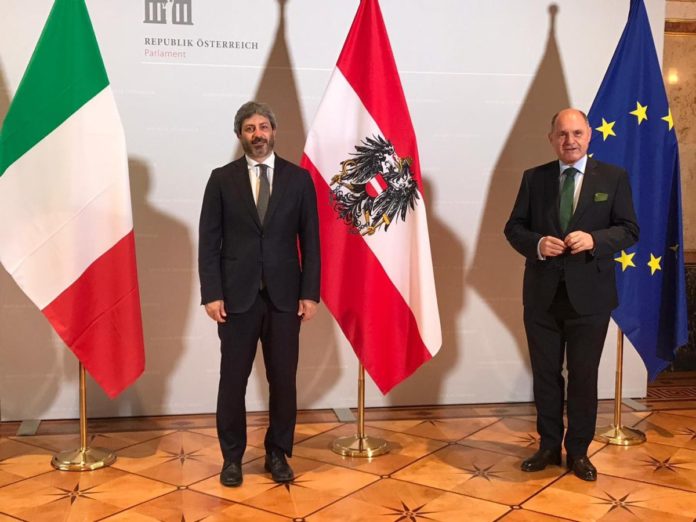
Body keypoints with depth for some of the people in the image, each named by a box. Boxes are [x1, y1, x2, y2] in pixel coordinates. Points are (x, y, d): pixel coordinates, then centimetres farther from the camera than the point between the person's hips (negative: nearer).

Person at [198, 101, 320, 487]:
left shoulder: (299, 178, 5)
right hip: (237, 296, 0)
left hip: (285, 296, 1)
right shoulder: (222, 179, 4)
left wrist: (310, 293, -3)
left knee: (283, 380, 7)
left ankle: (278, 454, 22)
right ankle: (232, 456, 21)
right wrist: (211, 294, -7)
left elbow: (310, 240, 4)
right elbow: (209, 241, 1)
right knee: (233, 379, 6)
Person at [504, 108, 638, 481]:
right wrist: (537, 243, -16)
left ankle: (578, 451, 24)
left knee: (584, 376, 8)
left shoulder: (614, 177, 1)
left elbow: (629, 230, -2)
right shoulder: (534, 178, 5)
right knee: (545, 374, 11)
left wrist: (594, 239, -20)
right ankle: (549, 446, 27)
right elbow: (513, 228, 5)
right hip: (543, 294, 2)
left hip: (589, 295, -1)